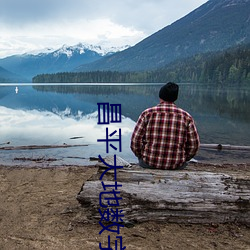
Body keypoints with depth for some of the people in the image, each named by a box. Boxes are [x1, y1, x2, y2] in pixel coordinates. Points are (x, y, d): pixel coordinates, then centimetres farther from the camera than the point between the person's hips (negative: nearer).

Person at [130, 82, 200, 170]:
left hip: (149, 163, 0)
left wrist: (143, 156, 10)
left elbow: (135, 142, -8)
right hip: (176, 166, 1)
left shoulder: (147, 114, -7)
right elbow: (193, 146, -2)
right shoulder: (186, 117, -4)